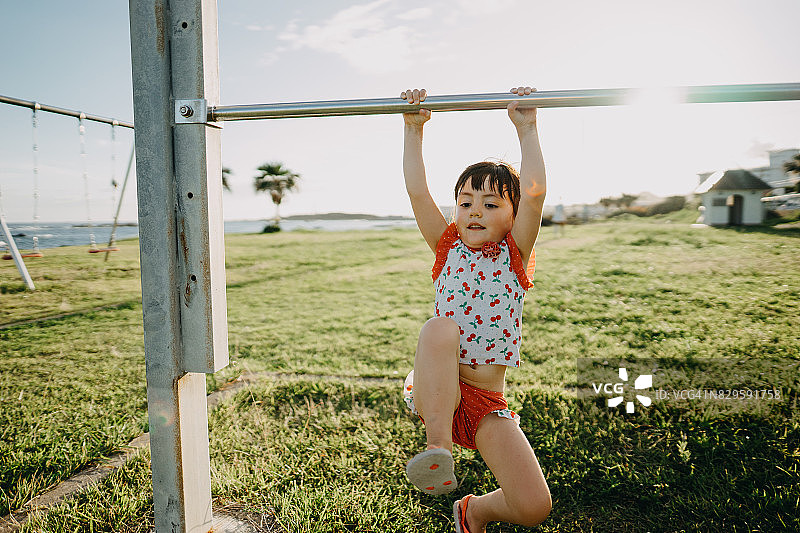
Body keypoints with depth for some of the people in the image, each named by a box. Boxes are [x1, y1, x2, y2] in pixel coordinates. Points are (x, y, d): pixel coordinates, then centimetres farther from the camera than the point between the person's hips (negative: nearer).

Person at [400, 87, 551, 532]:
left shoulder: (514, 254, 4)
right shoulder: (448, 249, 6)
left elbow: (535, 193, -11)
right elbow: (418, 193, -5)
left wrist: (527, 128, -11)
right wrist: (414, 130, -6)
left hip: (489, 403, 2)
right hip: (437, 390, -1)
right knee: (440, 327, -34)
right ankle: (439, 449, -31)